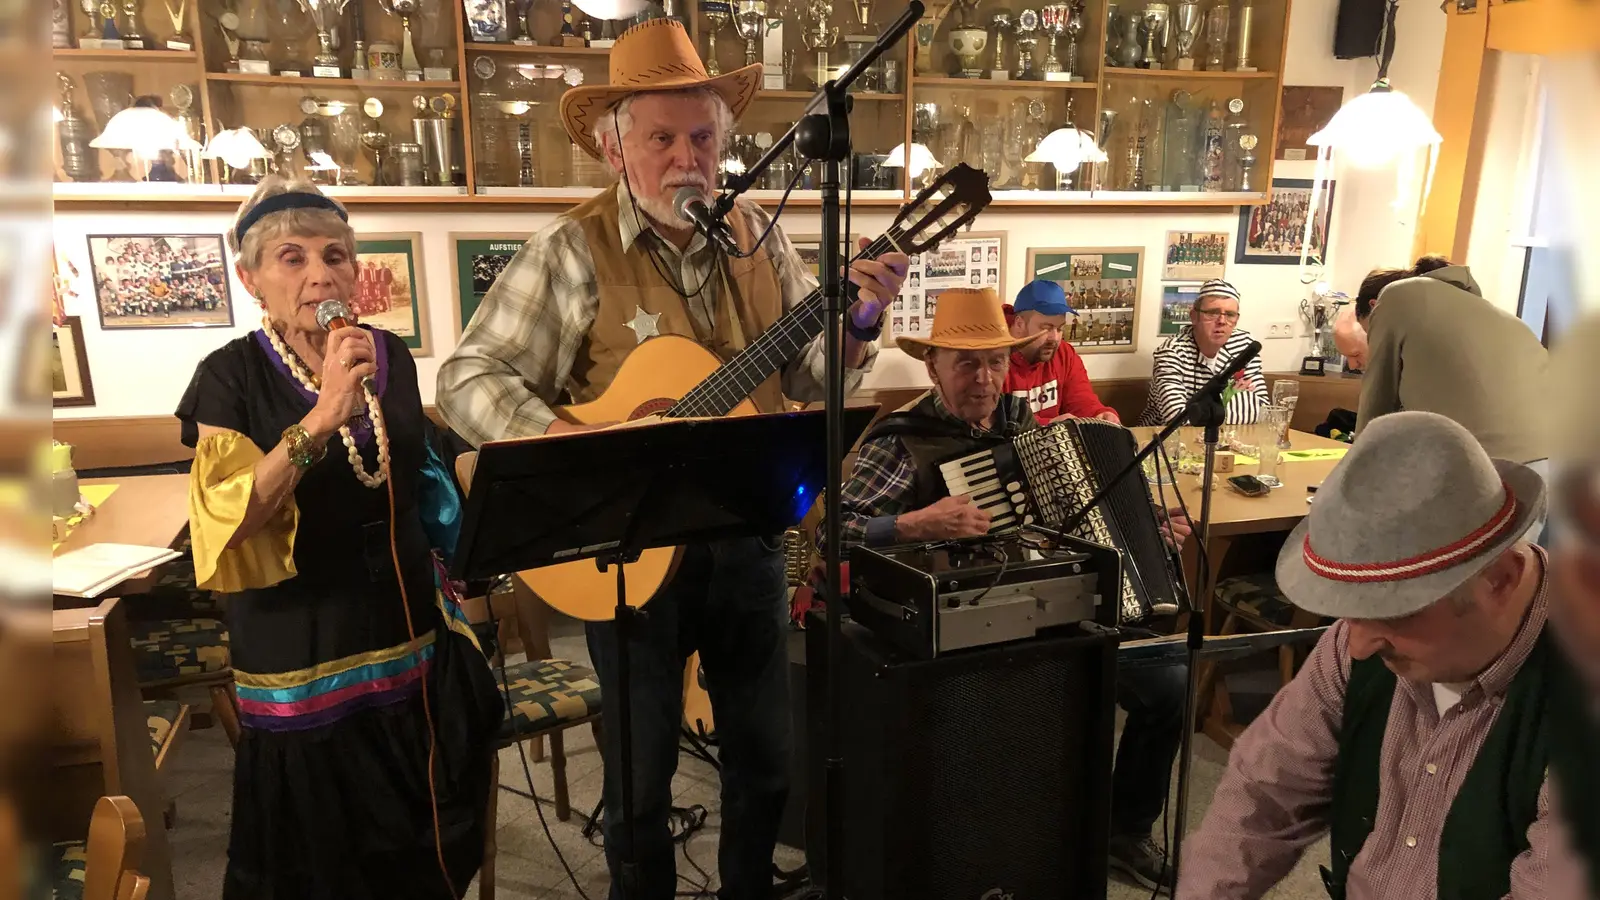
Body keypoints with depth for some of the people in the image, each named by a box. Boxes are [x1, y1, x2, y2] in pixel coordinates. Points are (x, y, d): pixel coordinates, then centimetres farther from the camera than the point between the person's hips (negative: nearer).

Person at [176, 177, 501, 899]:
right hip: (305, 663, -4)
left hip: (411, 639, 5)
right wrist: (321, 418, -33)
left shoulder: (391, 357, 2)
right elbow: (227, 521, -24)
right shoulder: (231, 375, -12)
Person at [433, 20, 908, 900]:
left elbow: (808, 372, 3)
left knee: (764, 748, 20)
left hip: (748, 536, 4)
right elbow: (469, 377, -12)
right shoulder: (571, 250, -11)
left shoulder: (759, 237, 1)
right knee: (641, 768, 13)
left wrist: (857, 323, -17)